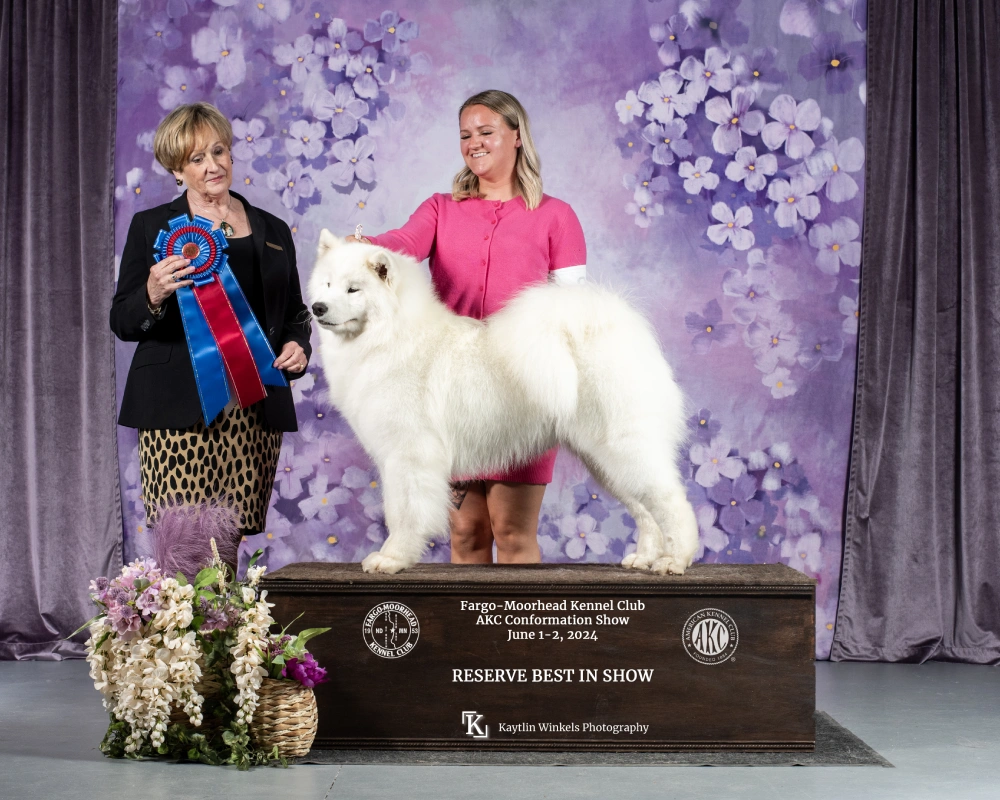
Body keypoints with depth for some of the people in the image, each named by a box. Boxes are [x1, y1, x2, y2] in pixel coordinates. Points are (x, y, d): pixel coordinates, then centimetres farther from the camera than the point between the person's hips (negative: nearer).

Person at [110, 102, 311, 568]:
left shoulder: (272, 231, 17)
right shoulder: (152, 227, 7)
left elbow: (295, 312, 25)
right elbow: (121, 321, 4)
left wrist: (297, 345, 3)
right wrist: (153, 295, -17)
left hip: (254, 411, 3)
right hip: (178, 408, -3)